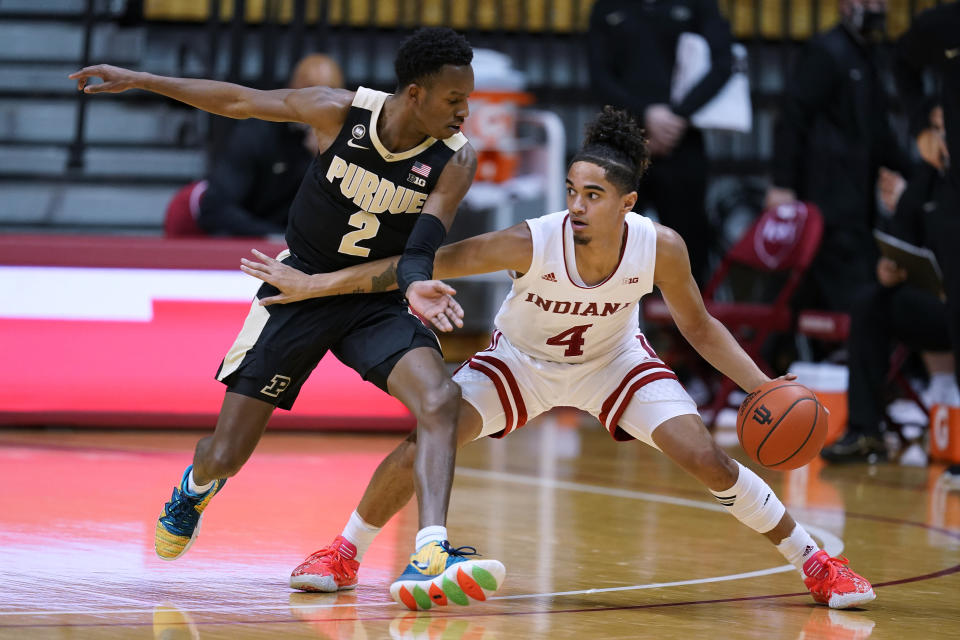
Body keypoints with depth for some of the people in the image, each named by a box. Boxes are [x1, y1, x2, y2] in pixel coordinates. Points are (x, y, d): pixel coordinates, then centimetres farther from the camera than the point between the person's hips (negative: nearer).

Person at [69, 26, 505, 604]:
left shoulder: (456, 160, -17)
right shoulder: (340, 112, -18)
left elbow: (419, 249, -22)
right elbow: (241, 101, -5)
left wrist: (418, 287, -46)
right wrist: (139, 80, -2)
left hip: (376, 301, 1)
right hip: (300, 288, 0)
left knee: (441, 399, -29)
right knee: (226, 455, 2)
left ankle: (430, 556, -34)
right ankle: (197, 486, 40)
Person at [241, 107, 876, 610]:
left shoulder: (660, 247, -29)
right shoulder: (532, 242, -35)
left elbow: (698, 326, -10)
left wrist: (761, 385, -20)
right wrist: (314, 285, -29)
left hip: (614, 360, 1)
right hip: (521, 360, -1)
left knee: (708, 460, -13)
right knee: (424, 444, -18)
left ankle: (815, 560, 8)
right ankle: (345, 552, 8)